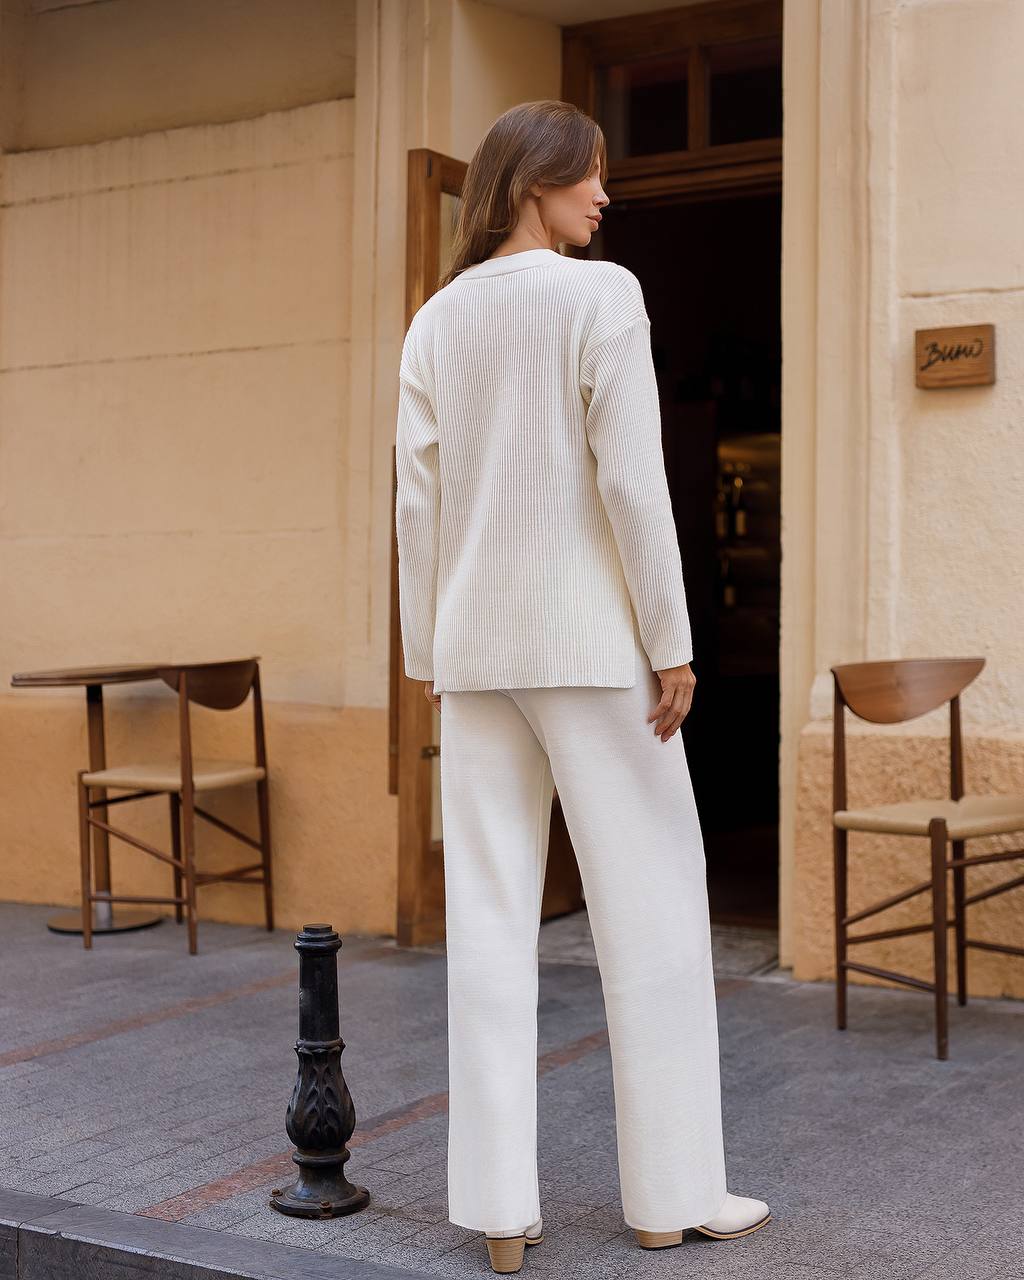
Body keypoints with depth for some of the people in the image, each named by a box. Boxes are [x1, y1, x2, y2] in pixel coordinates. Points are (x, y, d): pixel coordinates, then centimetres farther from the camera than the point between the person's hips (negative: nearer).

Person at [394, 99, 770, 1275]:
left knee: (490, 918, 5)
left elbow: (419, 499, 7)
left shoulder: (436, 321, 9)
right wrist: (671, 642, -9)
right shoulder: (601, 295, -8)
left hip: (477, 646, 5)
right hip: (588, 639, -5)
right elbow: (630, 479, -13)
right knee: (652, 905, 5)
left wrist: (426, 651, 12)